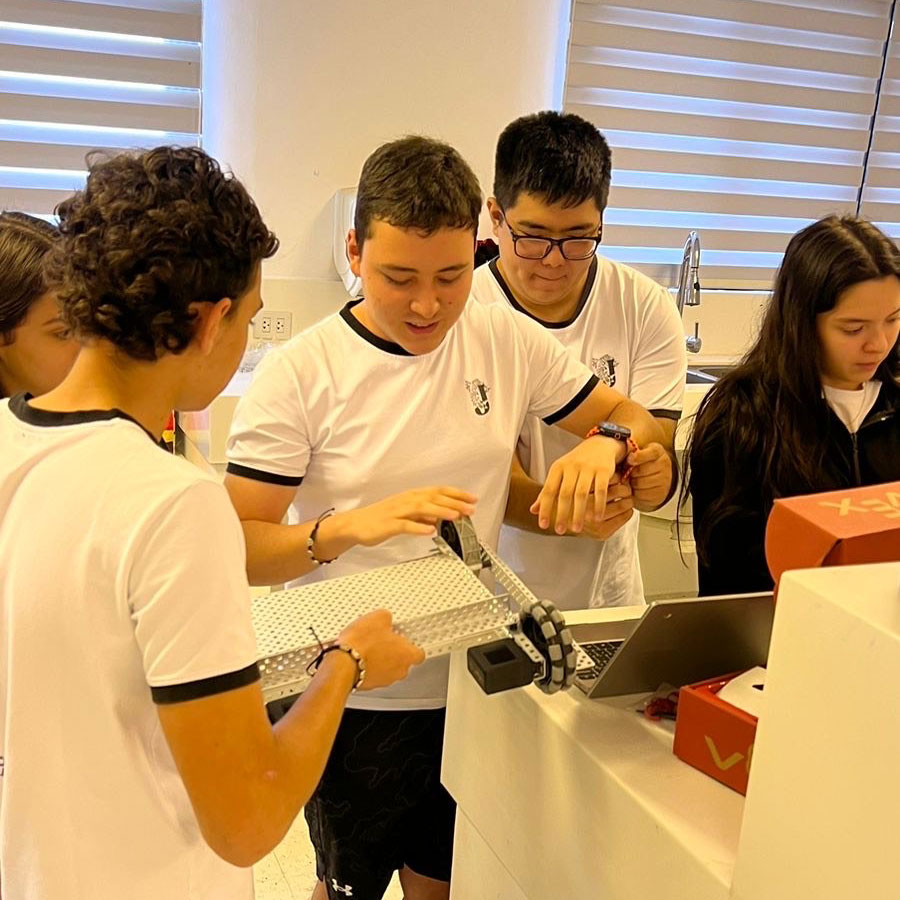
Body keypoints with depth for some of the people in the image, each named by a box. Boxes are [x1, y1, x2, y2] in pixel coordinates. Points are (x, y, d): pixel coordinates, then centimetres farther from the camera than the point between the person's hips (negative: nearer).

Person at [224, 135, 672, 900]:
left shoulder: (509, 341, -5)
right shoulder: (299, 374, -15)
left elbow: (638, 420, 6)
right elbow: (239, 549, -16)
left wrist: (607, 442, -17)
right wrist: (349, 527, -34)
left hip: (472, 680, 3)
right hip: (352, 698, -3)